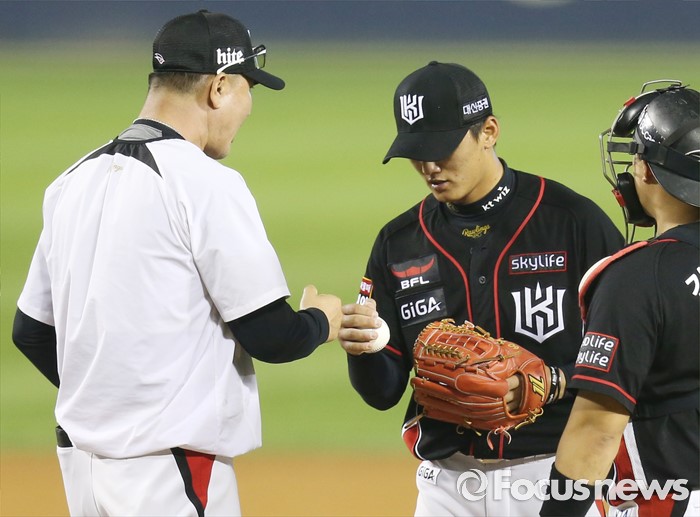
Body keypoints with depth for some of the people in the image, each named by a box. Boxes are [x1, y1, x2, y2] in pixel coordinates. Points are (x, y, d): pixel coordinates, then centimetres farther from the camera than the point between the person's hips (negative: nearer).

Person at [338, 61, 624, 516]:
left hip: (555, 478, -4)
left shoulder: (573, 221, -6)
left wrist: (553, 382, -19)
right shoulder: (399, 243, 7)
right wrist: (363, 350, -14)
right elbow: (383, 393, 7)